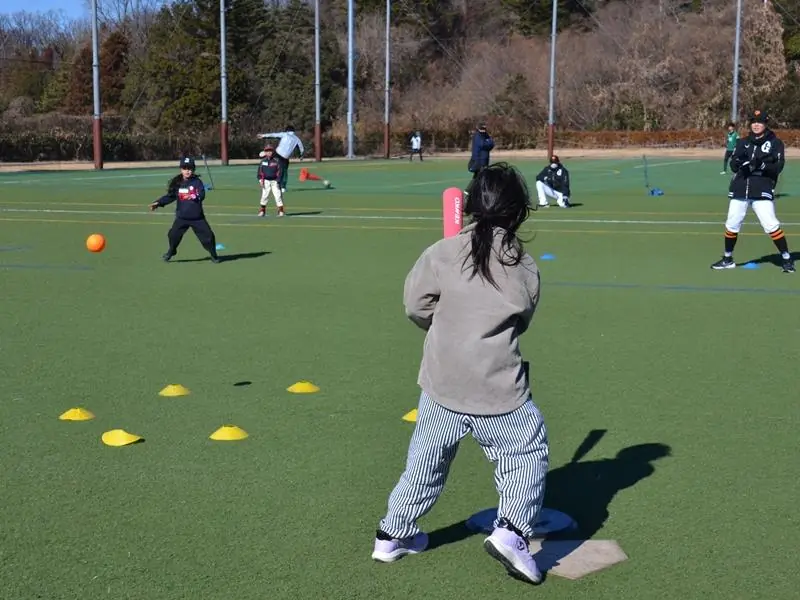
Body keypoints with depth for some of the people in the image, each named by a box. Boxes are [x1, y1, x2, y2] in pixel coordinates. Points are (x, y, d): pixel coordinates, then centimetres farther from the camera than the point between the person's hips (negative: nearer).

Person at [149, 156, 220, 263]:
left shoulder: (197, 182, -8)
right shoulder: (177, 183, 1)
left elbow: (202, 195, -20)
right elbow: (170, 196, 9)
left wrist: (195, 197, -41)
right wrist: (158, 203, 1)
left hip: (197, 217, -2)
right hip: (181, 217, 2)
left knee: (208, 235, -3)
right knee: (173, 235, 0)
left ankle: (213, 255, 18)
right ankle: (171, 251, 29)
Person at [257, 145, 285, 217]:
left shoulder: (276, 161, -1)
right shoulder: (263, 161, 5)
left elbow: (279, 171, -2)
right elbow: (260, 171, 7)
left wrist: (278, 180, -9)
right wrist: (260, 180, -3)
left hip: (274, 181, -2)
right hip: (266, 181, 2)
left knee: (278, 195, -5)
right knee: (264, 195, 3)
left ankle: (280, 211, 1)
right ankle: (262, 210, 13)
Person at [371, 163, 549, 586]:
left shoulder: (442, 253, -9)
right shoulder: (526, 269, -6)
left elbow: (415, 306, -2)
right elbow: (521, 322, 6)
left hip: (442, 384, 2)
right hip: (500, 390, -2)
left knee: (426, 459, 19)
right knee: (527, 455, 17)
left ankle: (393, 535, 31)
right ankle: (511, 531, 2)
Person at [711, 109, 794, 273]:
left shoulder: (775, 142, 0)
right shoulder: (743, 142, 12)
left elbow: (778, 167, -8)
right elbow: (733, 165, 5)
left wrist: (762, 165, -26)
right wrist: (739, 162, -18)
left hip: (762, 191, -4)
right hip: (740, 189, 4)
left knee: (771, 225, -13)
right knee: (731, 224, 8)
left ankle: (787, 259, 0)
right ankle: (727, 259, 24)